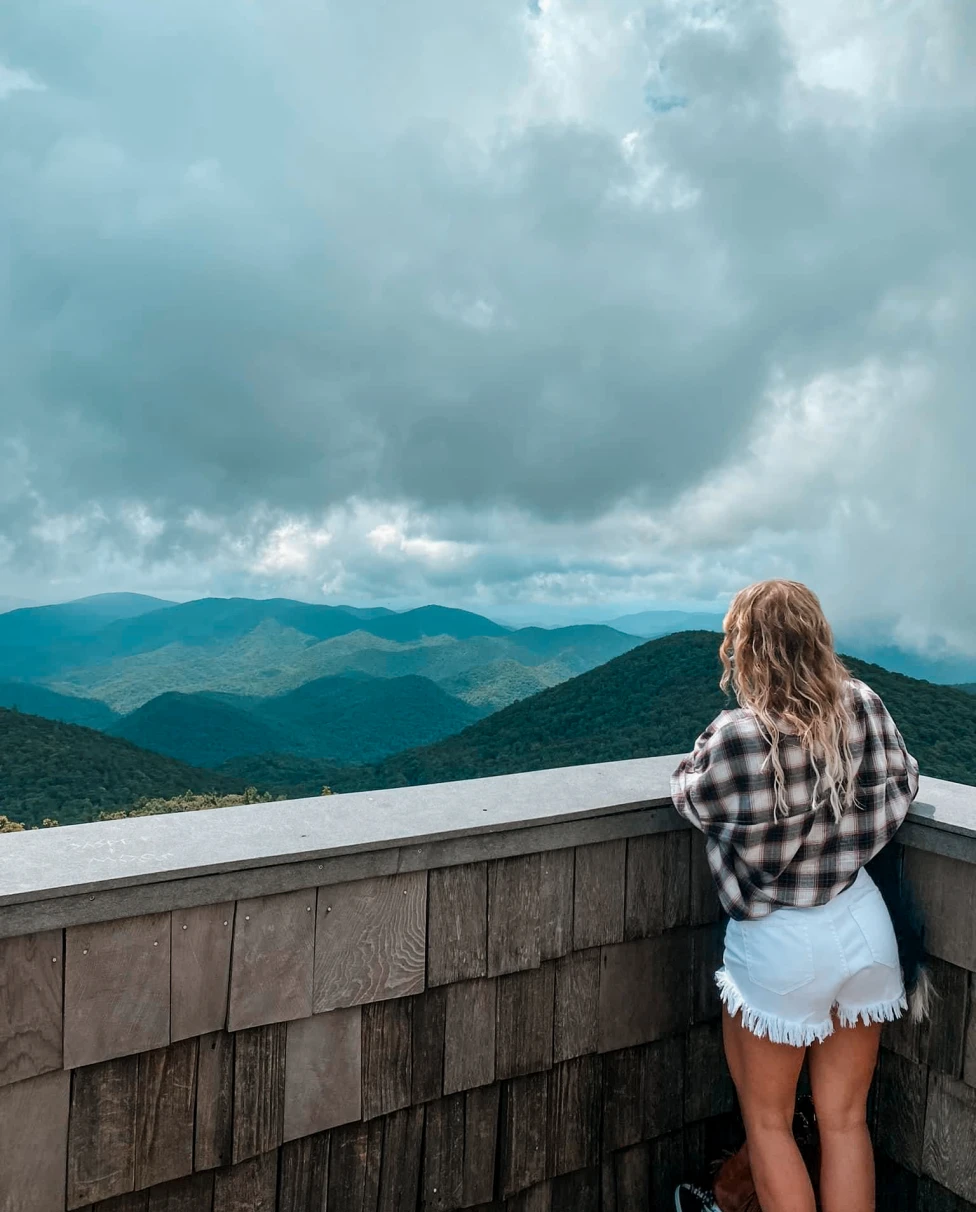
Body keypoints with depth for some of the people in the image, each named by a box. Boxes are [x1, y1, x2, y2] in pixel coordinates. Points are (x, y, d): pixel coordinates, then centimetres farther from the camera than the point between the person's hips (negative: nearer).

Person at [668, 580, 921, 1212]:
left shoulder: (738, 737, -26)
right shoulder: (864, 704, -12)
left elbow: (688, 793, -7)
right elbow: (903, 785, 4)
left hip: (780, 947, -5)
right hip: (865, 928, 5)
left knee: (768, 1123, 19)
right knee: (846, 1121, 21)